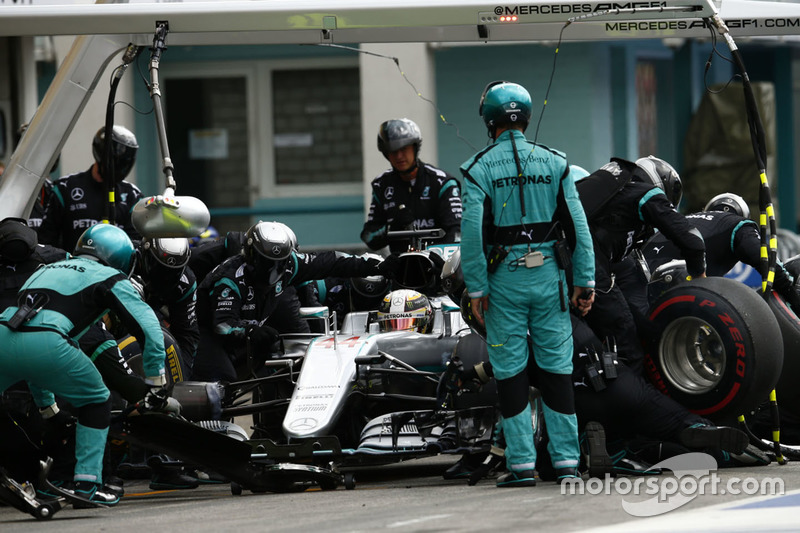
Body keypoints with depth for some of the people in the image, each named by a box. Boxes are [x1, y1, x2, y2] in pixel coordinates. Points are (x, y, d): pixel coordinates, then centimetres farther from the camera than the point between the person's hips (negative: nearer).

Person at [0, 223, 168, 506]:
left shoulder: (47, 269, 39)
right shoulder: (109, 277, 20)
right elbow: (148, 327, 9)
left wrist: (45, 402, 51)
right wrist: (156, 381, 20)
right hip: (45, 344, -5)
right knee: (96, 402, 19)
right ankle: (86, 484, 11)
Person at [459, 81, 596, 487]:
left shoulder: (479, 168, -5)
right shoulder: (553, 163, 2)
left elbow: (472, 231, -11)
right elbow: (578, 227, 0)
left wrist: (476, 288, -5)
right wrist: (584, 281, 4)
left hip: (504, 278, -2)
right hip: (548, 277, 2)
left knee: (510, 369, 4)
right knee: (557, 367, 6)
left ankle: (522, 464, 2)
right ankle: (567, 461, 5)